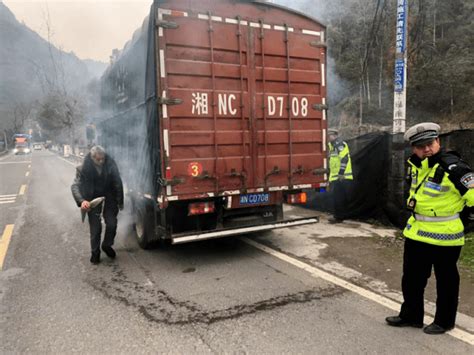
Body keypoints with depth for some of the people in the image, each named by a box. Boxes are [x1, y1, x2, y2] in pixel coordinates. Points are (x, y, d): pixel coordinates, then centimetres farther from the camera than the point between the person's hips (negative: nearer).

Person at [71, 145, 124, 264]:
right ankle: (95, 252, 19)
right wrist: (81, 201, -38)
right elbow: (75, 186, -21)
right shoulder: (84, 169, -20)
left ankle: (107, 245, 24)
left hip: (109, 197, 1)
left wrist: (120, 202, -4)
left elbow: (118, 183, -7)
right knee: (95, 227, -1)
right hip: (92, 199, -1)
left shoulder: (110, 165, -16)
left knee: (112, 224, -4)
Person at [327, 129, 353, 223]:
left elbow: (344, 159, -20)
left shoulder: (340, 144, -11)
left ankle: (338, 217, 1)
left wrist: (341, 173, -23)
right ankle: (342, 215, 21)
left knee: (338, 198, -5)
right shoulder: (332, 145, 19)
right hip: (335, 177, 10)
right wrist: (330, 176, 25)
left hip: (342, 177, -10)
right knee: (338, 198, 13)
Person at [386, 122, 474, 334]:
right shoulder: (415, 165, 4)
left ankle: (444, 321, 31)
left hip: (444, 237, -7)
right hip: (416, 233, 8)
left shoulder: (452, 167, -21)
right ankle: (411, 315, 34)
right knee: (412, 277, 17)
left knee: (446, 281, 12)